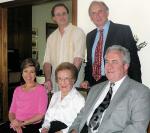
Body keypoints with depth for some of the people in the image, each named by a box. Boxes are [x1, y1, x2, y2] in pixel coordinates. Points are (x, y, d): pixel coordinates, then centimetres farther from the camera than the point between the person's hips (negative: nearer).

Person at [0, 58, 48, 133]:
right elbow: (12, 111, 12)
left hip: (32, 125, -5)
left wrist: (22, 123, -12)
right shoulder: (17, 90, 14)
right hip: (16, 124, 5)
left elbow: (41, 114, -7)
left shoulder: (41, 89, -3)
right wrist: (14, 122, -7)